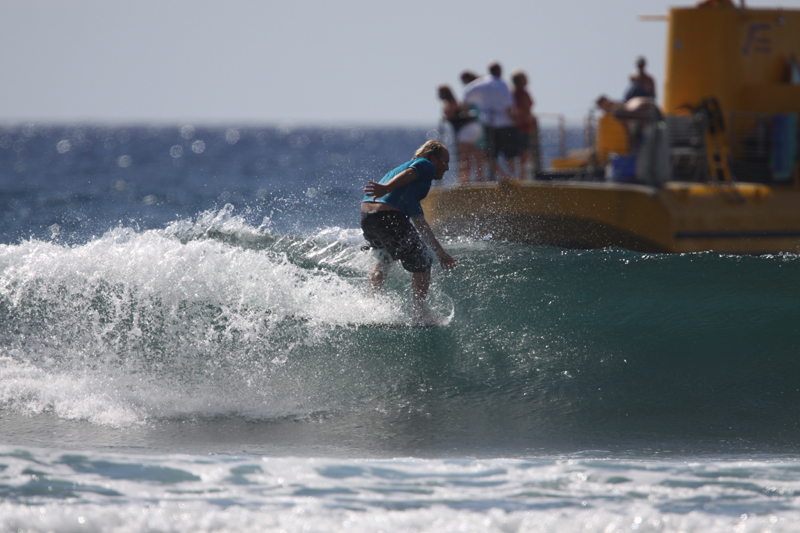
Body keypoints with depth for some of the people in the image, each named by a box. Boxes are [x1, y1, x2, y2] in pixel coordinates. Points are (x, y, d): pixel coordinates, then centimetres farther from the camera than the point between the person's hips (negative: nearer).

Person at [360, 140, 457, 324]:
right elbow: (407, 175, -16)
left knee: (385, 259, 35)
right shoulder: (425, 166, 10)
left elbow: (421, 225, 41)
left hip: (366, 217, 9)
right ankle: (419, 313, 10)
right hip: (389, 217, -9)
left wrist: (440, 252, 45)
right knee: (422, 263, 7)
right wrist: (386, 188, -36)